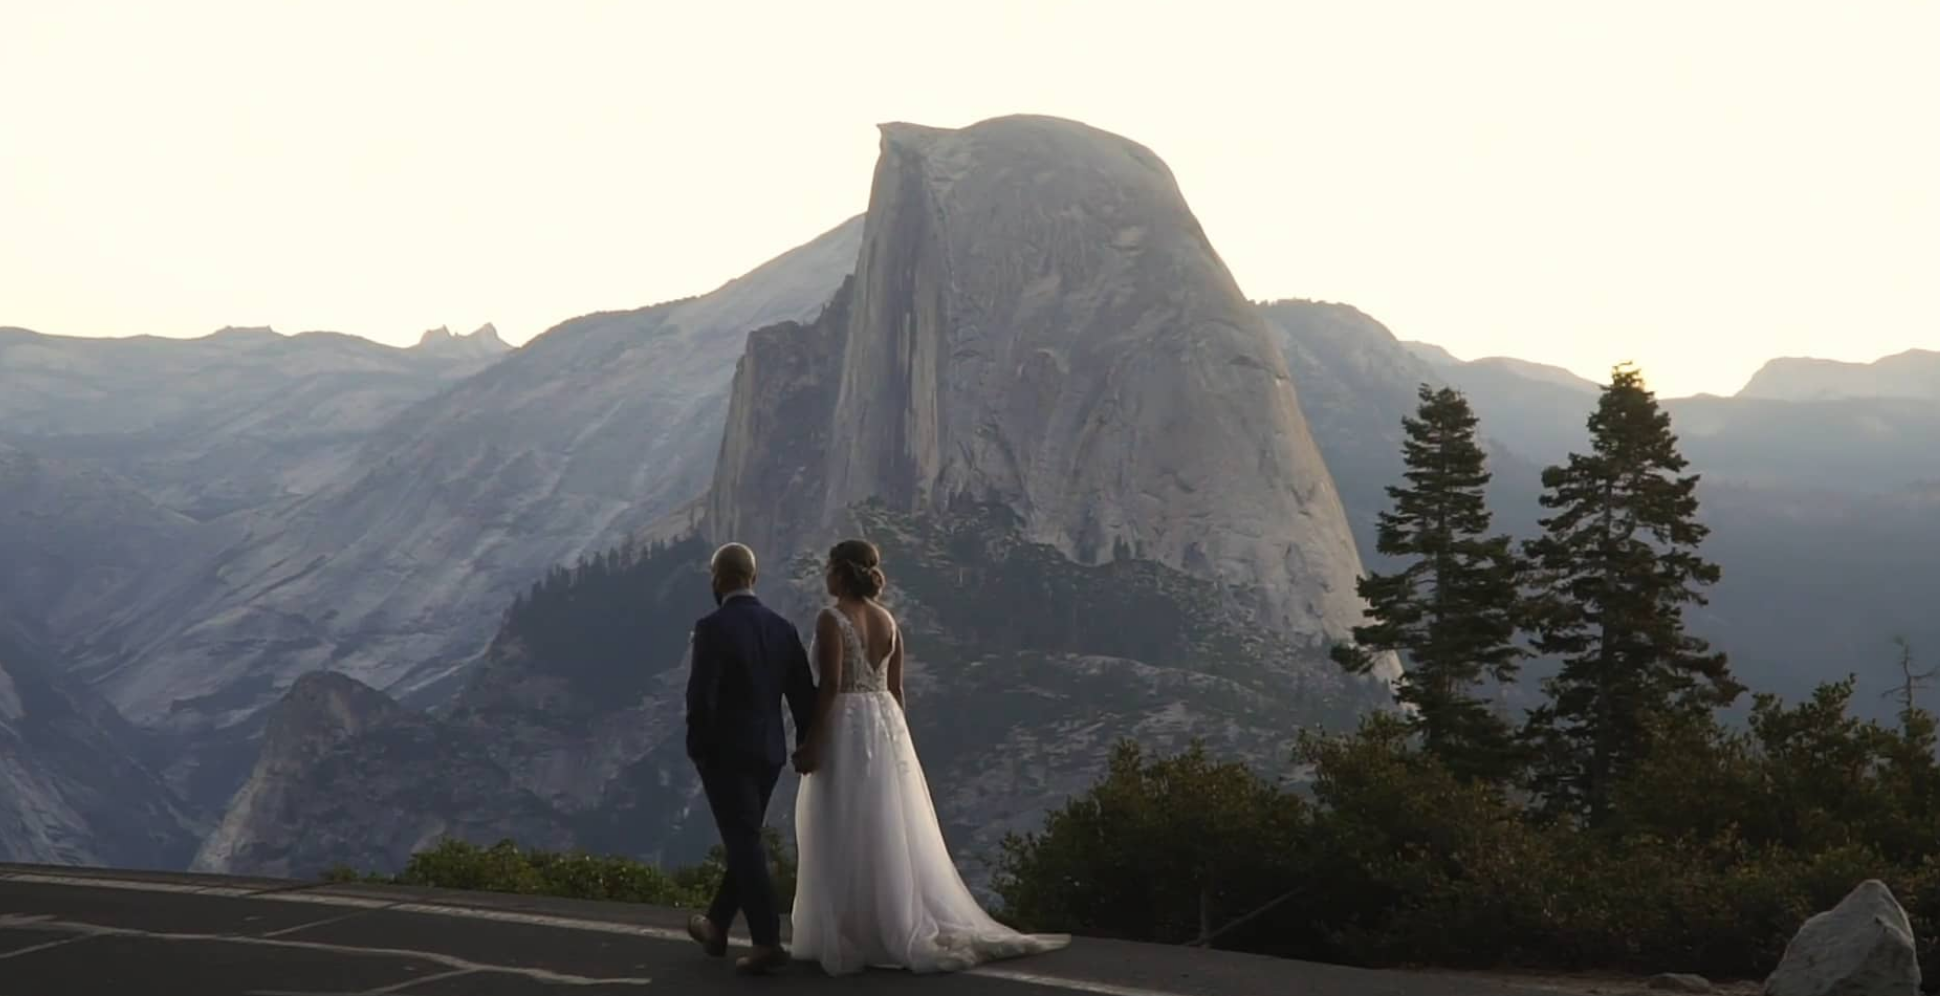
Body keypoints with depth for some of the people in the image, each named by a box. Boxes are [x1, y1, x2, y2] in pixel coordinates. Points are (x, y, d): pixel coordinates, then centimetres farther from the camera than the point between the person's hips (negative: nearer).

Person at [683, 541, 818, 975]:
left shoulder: (712, 628, -15)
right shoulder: (783, 629, 4)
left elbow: (700, 695, -19)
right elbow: (804, 695, 6)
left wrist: (697, 748, -5)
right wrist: (805, 745, 17)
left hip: (725, 752, -7)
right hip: (769, 751, 7)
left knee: (744, 845, -4)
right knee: (744, 841, 17)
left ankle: (768, 941, -7)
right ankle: (716, 928, 31)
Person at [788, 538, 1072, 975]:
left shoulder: (831, 620, -12)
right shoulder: (888, 620, 9)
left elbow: (830, 687, -18)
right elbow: (895, 688, 11)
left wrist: (811, 743, -15)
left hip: (845, 727, -7)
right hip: (886, 725, 7)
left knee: (847, 837, -1)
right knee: (892, 833, 10)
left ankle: (851, 937, 1)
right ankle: (903, 930, 10)